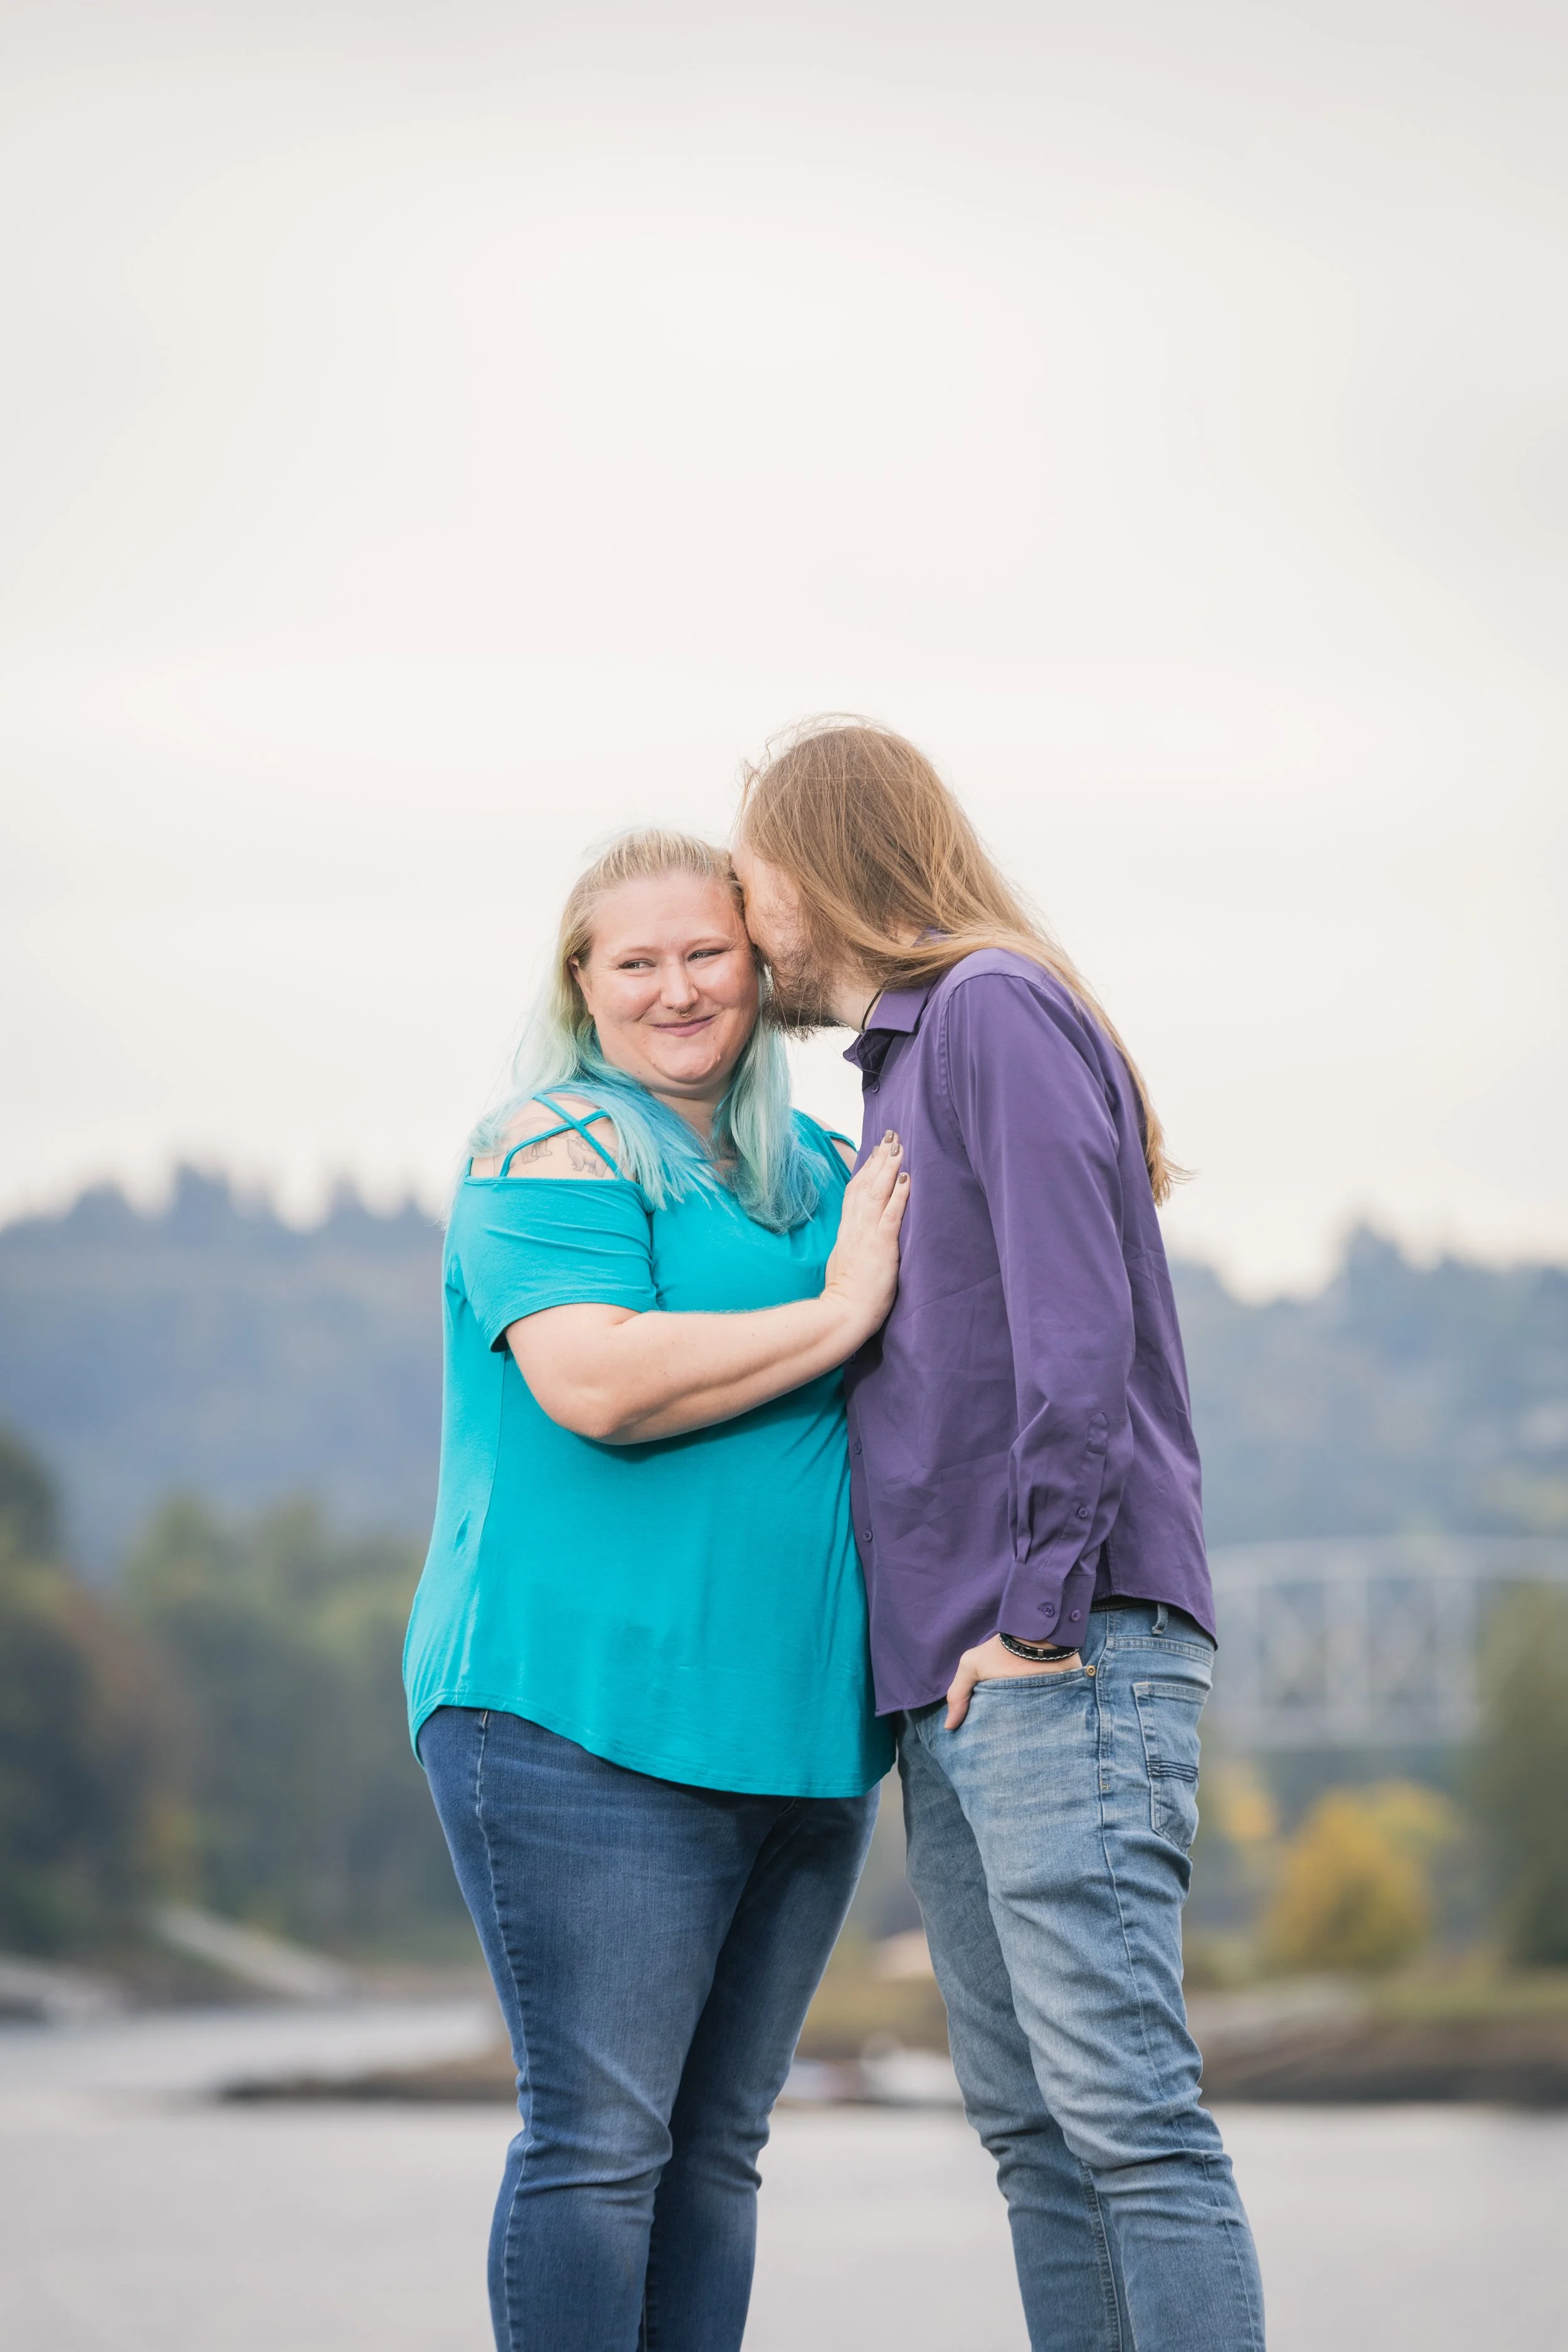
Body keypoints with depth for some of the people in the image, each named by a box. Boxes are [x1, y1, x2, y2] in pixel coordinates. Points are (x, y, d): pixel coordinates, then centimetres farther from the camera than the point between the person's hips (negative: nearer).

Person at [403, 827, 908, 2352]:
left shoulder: (810, 1167, 18)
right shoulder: (553, 1148, -4)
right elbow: (598, 1382, -20)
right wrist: (840, 1312, -14)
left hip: (801, 1725, 7)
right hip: (591, 1711, -7)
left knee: (717, 2143, 8)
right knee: (598, 2135, -9)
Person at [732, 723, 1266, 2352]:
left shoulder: (996, 1008, -6)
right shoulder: (905, 1059, 22)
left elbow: (1075, 1330, -15)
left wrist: (1041, 1610, -17)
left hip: (1066, 1666, -9)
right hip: (953, 1678, 9)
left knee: (1123, 2107, -13)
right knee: (1028, 2125, 7)